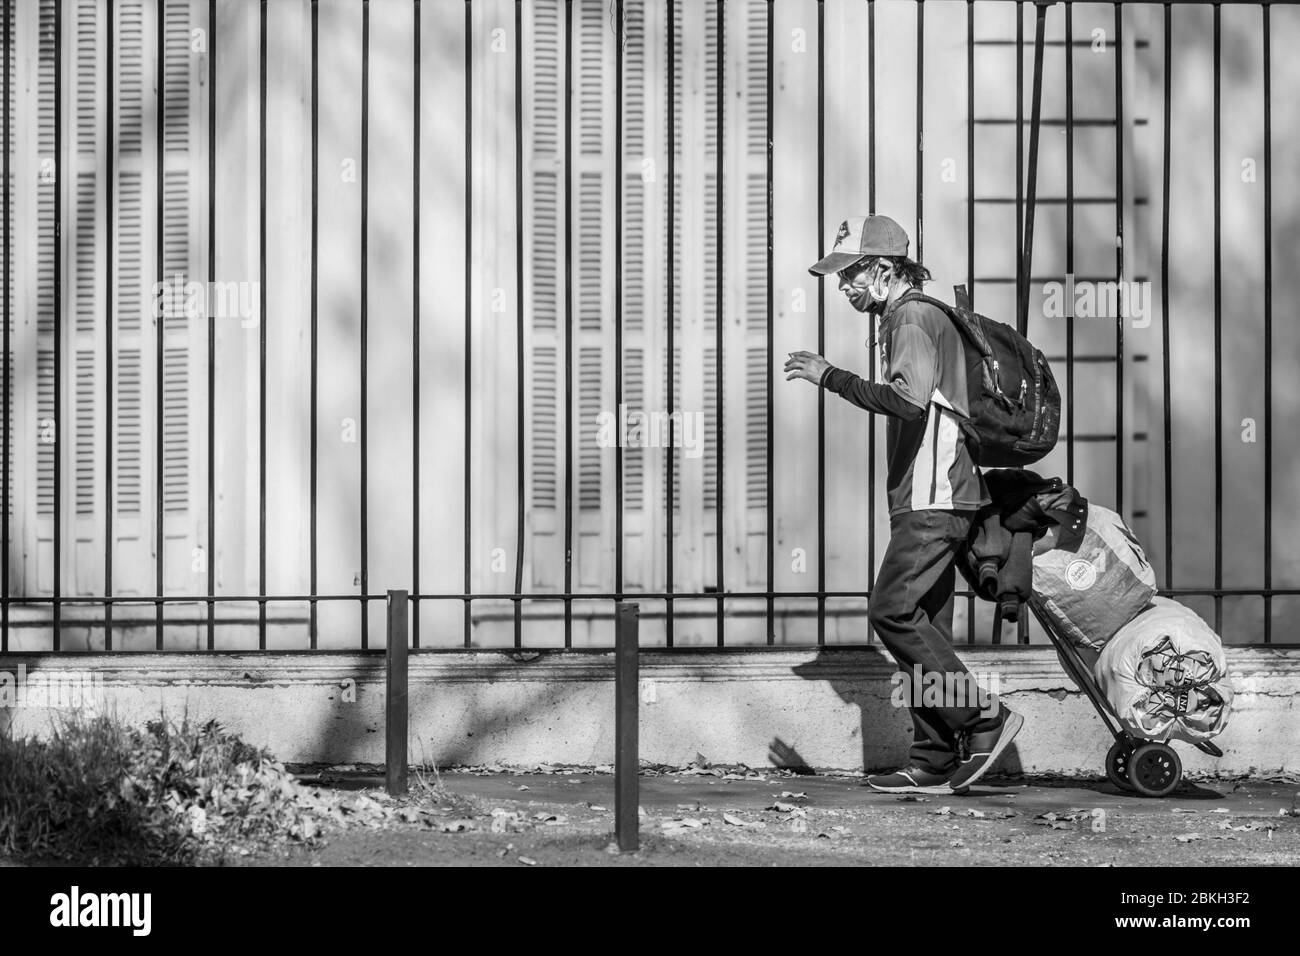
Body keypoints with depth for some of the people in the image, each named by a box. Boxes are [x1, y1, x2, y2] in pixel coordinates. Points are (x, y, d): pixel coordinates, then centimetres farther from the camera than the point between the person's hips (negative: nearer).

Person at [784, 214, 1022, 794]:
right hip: (935, 500, 10)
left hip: (933, 499, -10)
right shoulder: (912, 318, 22)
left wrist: (830, 376, -21)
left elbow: (908, 399, -27)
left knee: (892, 611, -14)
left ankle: (983, 720, -12)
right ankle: (933, 764, 6)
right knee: (925, 626, 7)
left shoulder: (911, 319, -10)